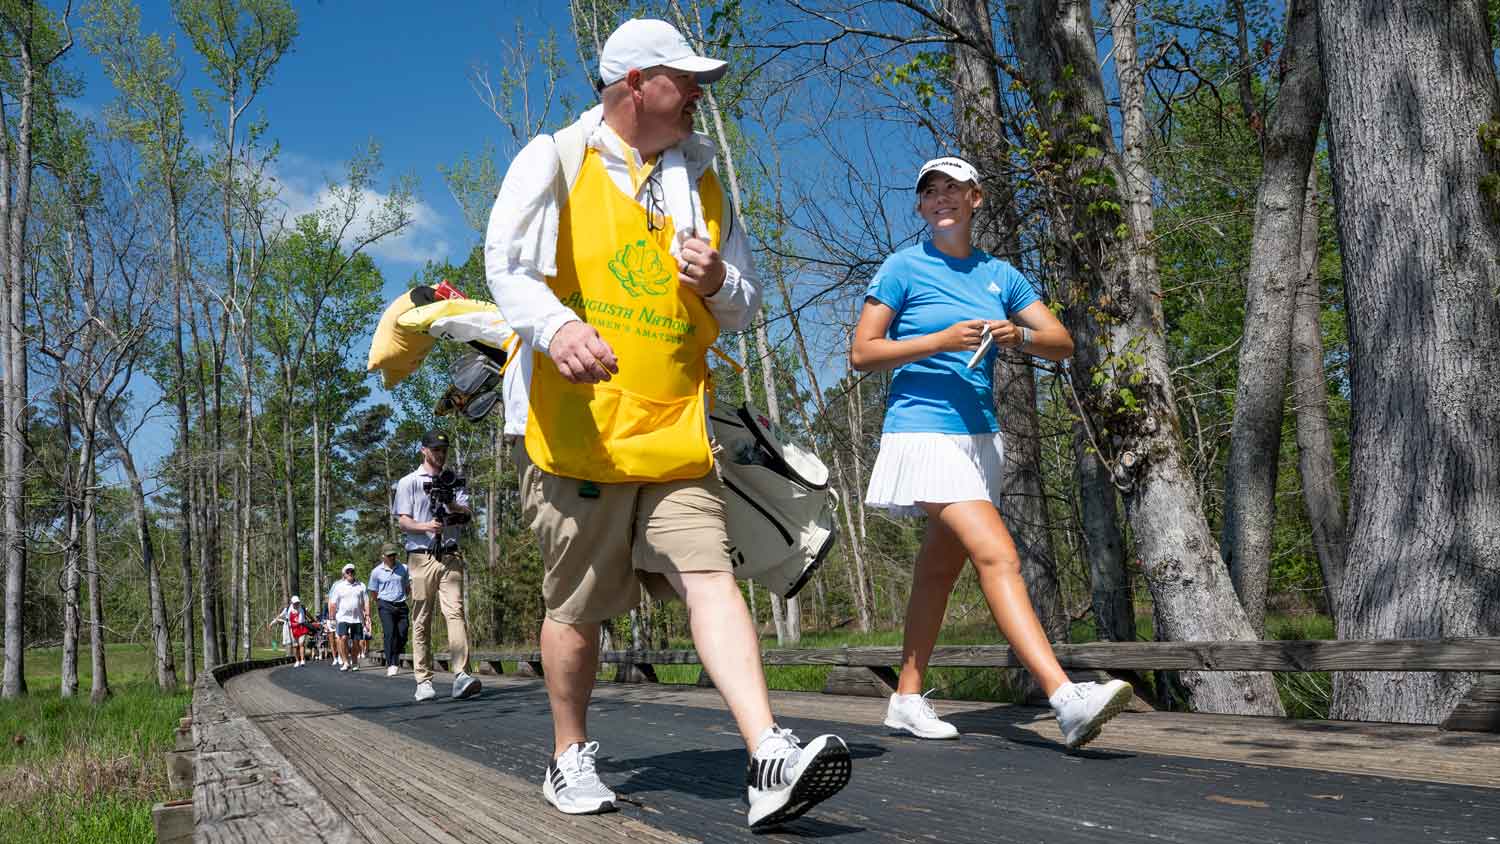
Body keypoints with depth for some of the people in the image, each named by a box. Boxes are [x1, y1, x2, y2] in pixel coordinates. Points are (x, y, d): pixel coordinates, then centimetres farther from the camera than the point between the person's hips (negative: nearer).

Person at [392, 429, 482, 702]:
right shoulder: (408, 483, 11)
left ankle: (461, 675, -24)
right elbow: (402, 522, 2)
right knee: (422, 620, 0)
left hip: (449, 556, 1)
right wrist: (426, 527, -17)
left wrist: (450, 505, -12)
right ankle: (423, 680, 5)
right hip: (421, 557, -1)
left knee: (455, 611, -14)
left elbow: (467, 514, 9)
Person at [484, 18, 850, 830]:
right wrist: (556, 325, -29)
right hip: (577, 425, -3)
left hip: (673, 429, 3)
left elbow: (743, 307, 22)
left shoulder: (701, 180, 19)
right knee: (576, 605, 6)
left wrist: (718, 284, -3)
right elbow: (506, 264, -8)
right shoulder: (555, 160, 4)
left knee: (711, 576, -13)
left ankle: (770, 761, -20)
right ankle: (570, 757, 26)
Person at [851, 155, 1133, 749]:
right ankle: (1066, 700, -27)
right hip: (924, 430, -6)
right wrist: (942, 340, -17)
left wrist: (1019, 335, -12)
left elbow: (1062, 343, 11)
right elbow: (861, 354, -6)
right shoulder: (904, 267, -1)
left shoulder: (999, 274, 12)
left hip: (979, 434, 7)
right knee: (998, 555, -20)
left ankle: (907, 699, 22)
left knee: (940, 566, 11)